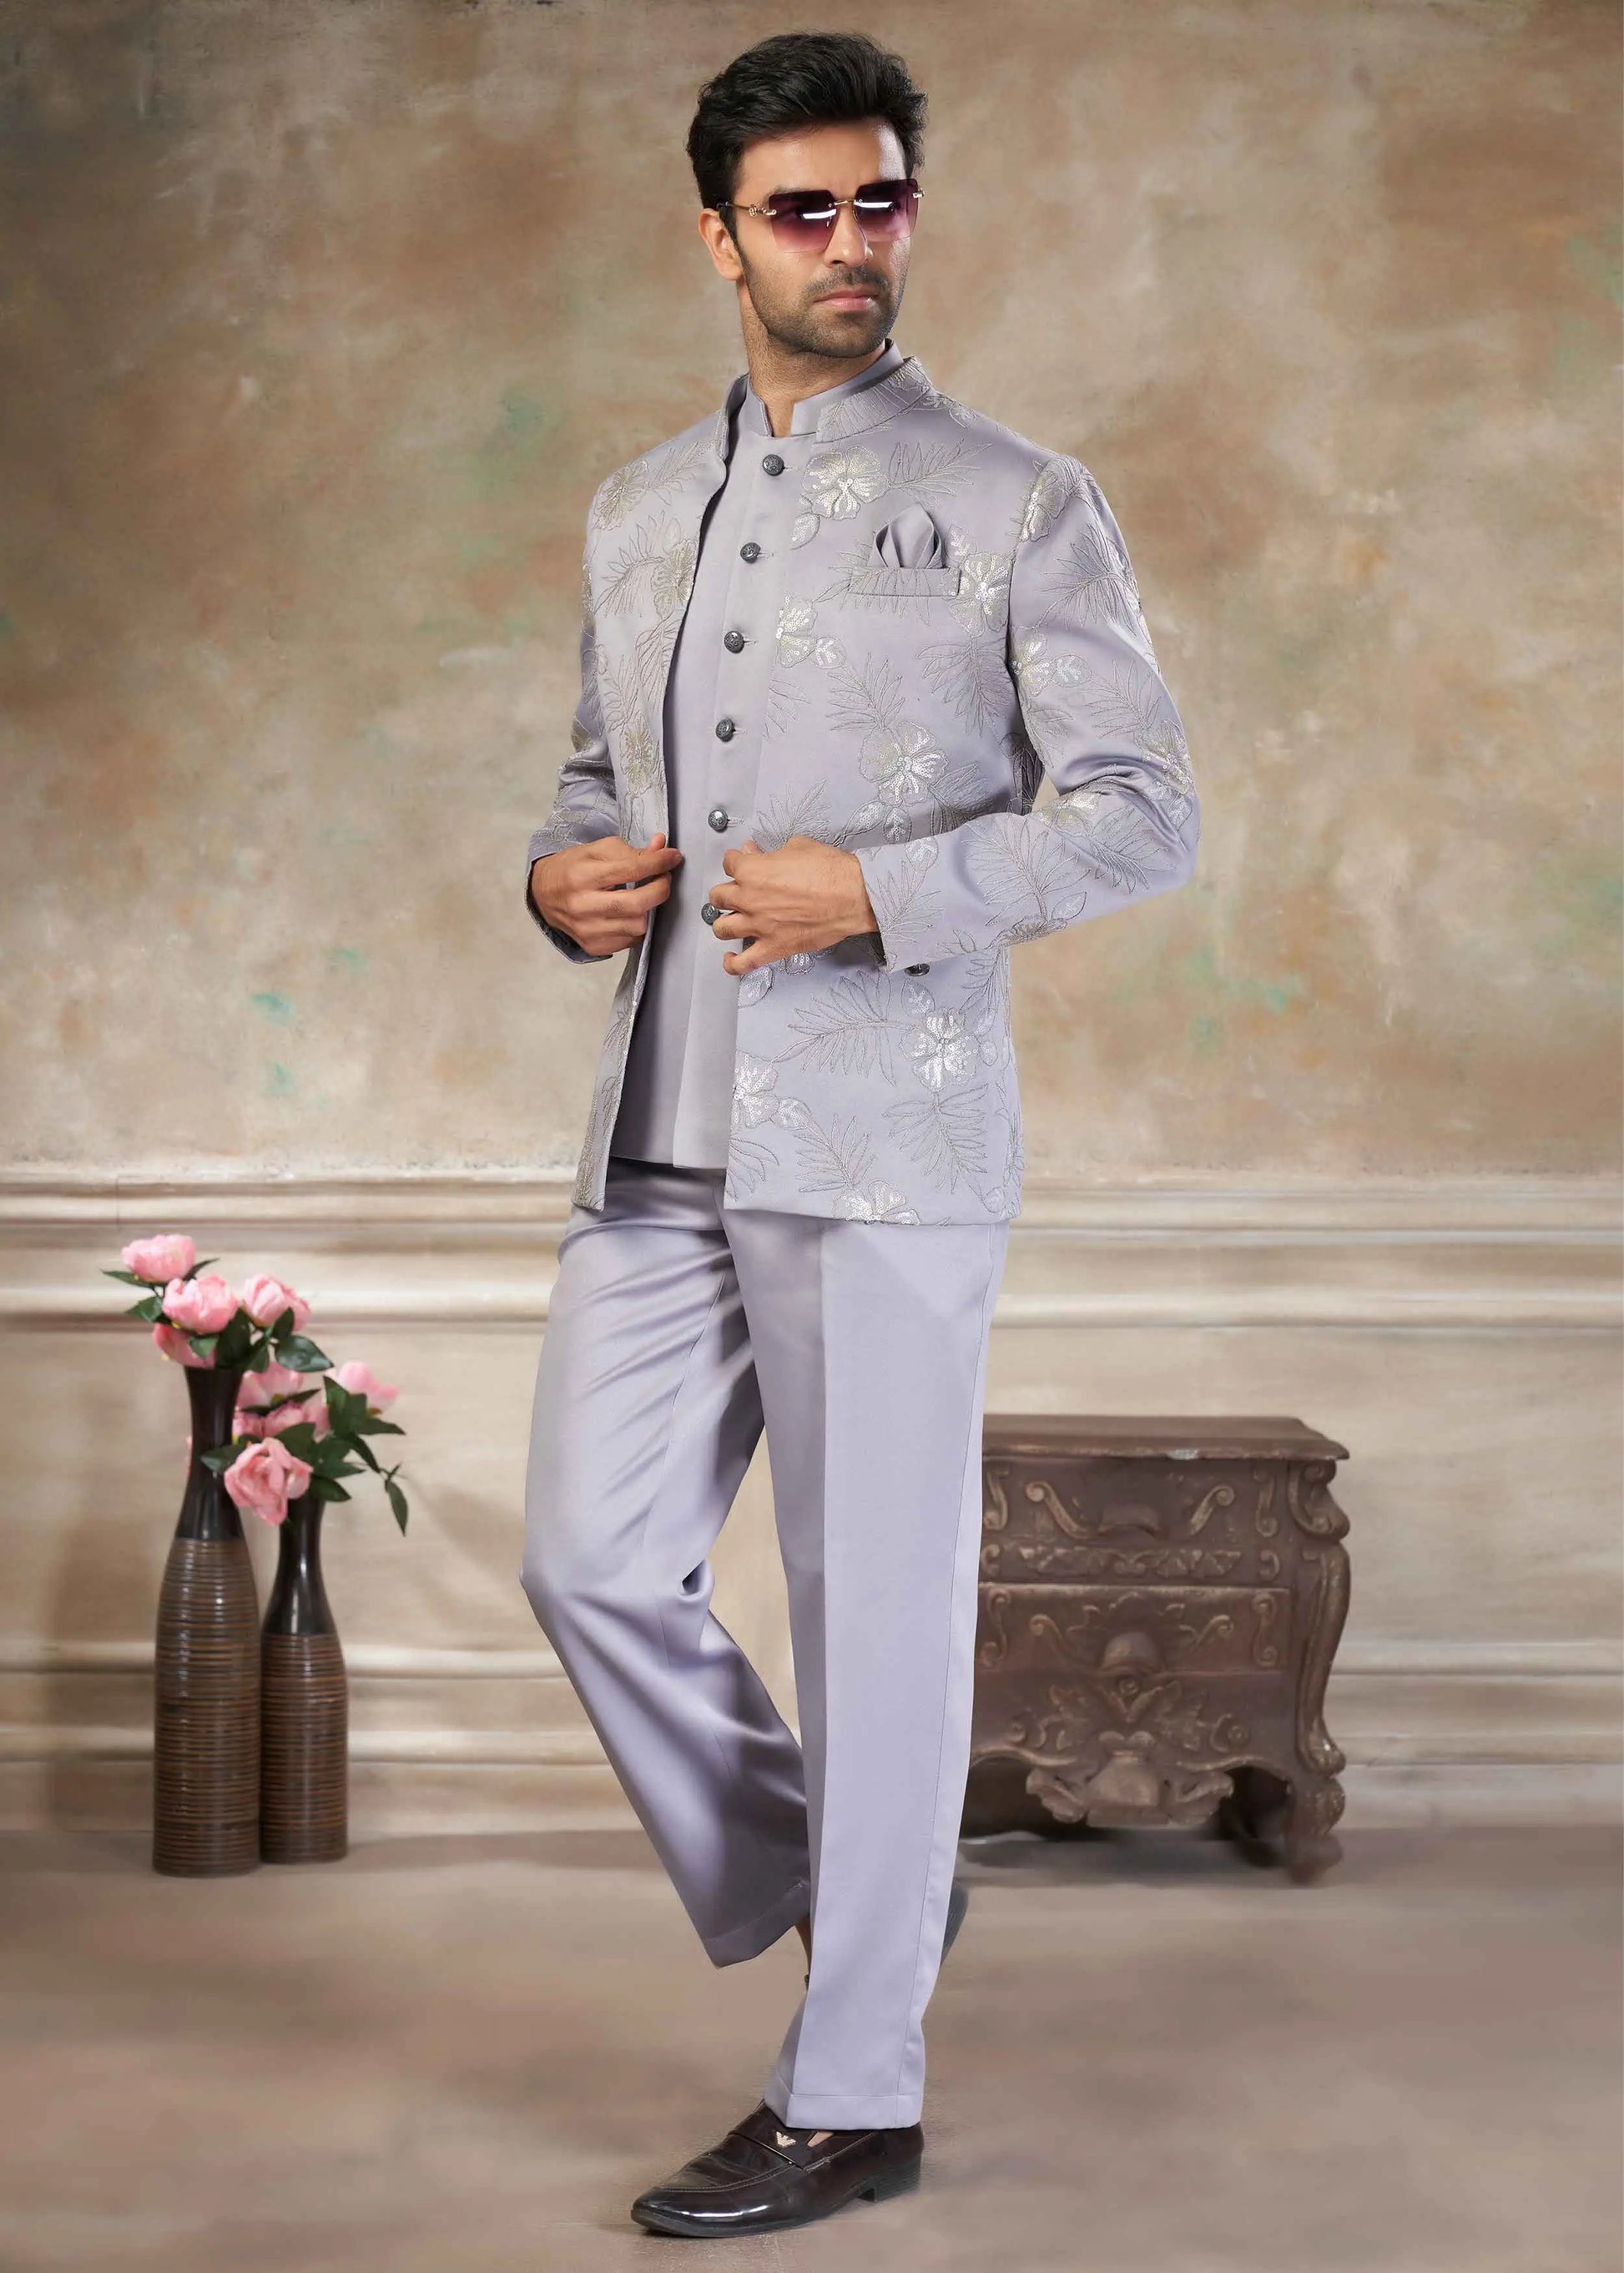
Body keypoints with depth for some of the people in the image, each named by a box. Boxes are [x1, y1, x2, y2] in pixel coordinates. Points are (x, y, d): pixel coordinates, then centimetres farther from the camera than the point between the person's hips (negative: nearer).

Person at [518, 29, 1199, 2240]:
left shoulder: (1019, 507, -1)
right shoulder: (640, 511, 15)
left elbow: (1143, 813, -6)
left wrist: (880, 891, -18)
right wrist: (564, 870, 2)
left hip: (884, 1139, -5)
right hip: (662, 1136, 6)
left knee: (877, 1598, 0)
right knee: (596, 1556, 3)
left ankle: (852, 2098, 12)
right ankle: (818, 1890, 27)